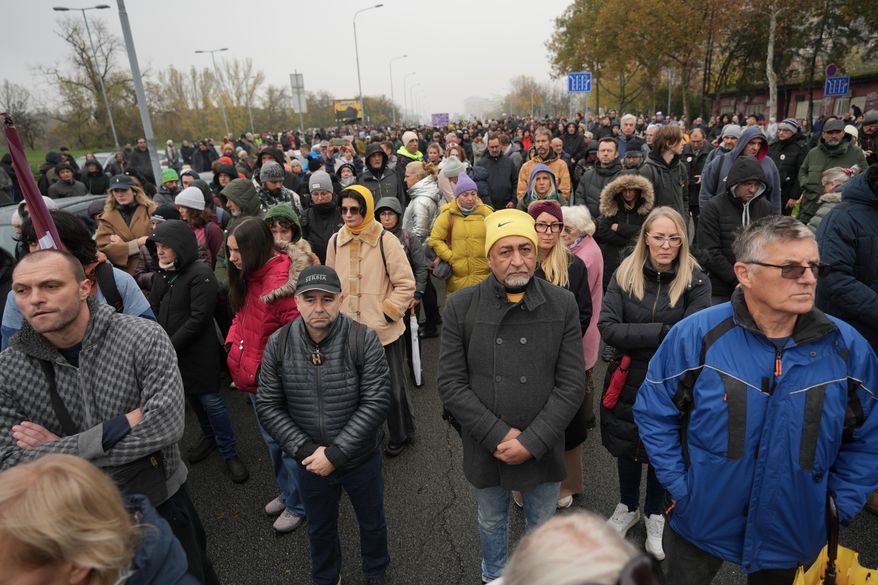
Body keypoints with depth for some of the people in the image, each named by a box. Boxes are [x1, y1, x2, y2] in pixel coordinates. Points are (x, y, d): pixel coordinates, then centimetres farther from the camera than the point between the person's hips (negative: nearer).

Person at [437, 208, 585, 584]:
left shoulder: (563, 305, -9)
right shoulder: (461, 306, -11)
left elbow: (571, 384, -10)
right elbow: (451, 384, -11)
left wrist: (532, 442, -16)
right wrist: (499, 435, -17)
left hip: (542, 450, 0)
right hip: (485, 450, 0)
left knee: (541, 527, 23)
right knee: (491, 524, 25)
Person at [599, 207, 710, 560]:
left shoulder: (696, 280, -12)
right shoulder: (625, 274, -8)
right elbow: (607, 328, -18)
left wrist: (635, 337, -24)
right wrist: (661, 332, -25)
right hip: (628, 379, 2)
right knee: (626, 445, 19)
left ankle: (654, 514, 46)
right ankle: (628, 507, 47)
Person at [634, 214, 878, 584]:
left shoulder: (847, 347, -12)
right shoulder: (695, 336, -20)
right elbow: (654, 413, -10)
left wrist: (842, 505, -1)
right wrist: (680, 487, -10)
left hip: (790, 534, 3)